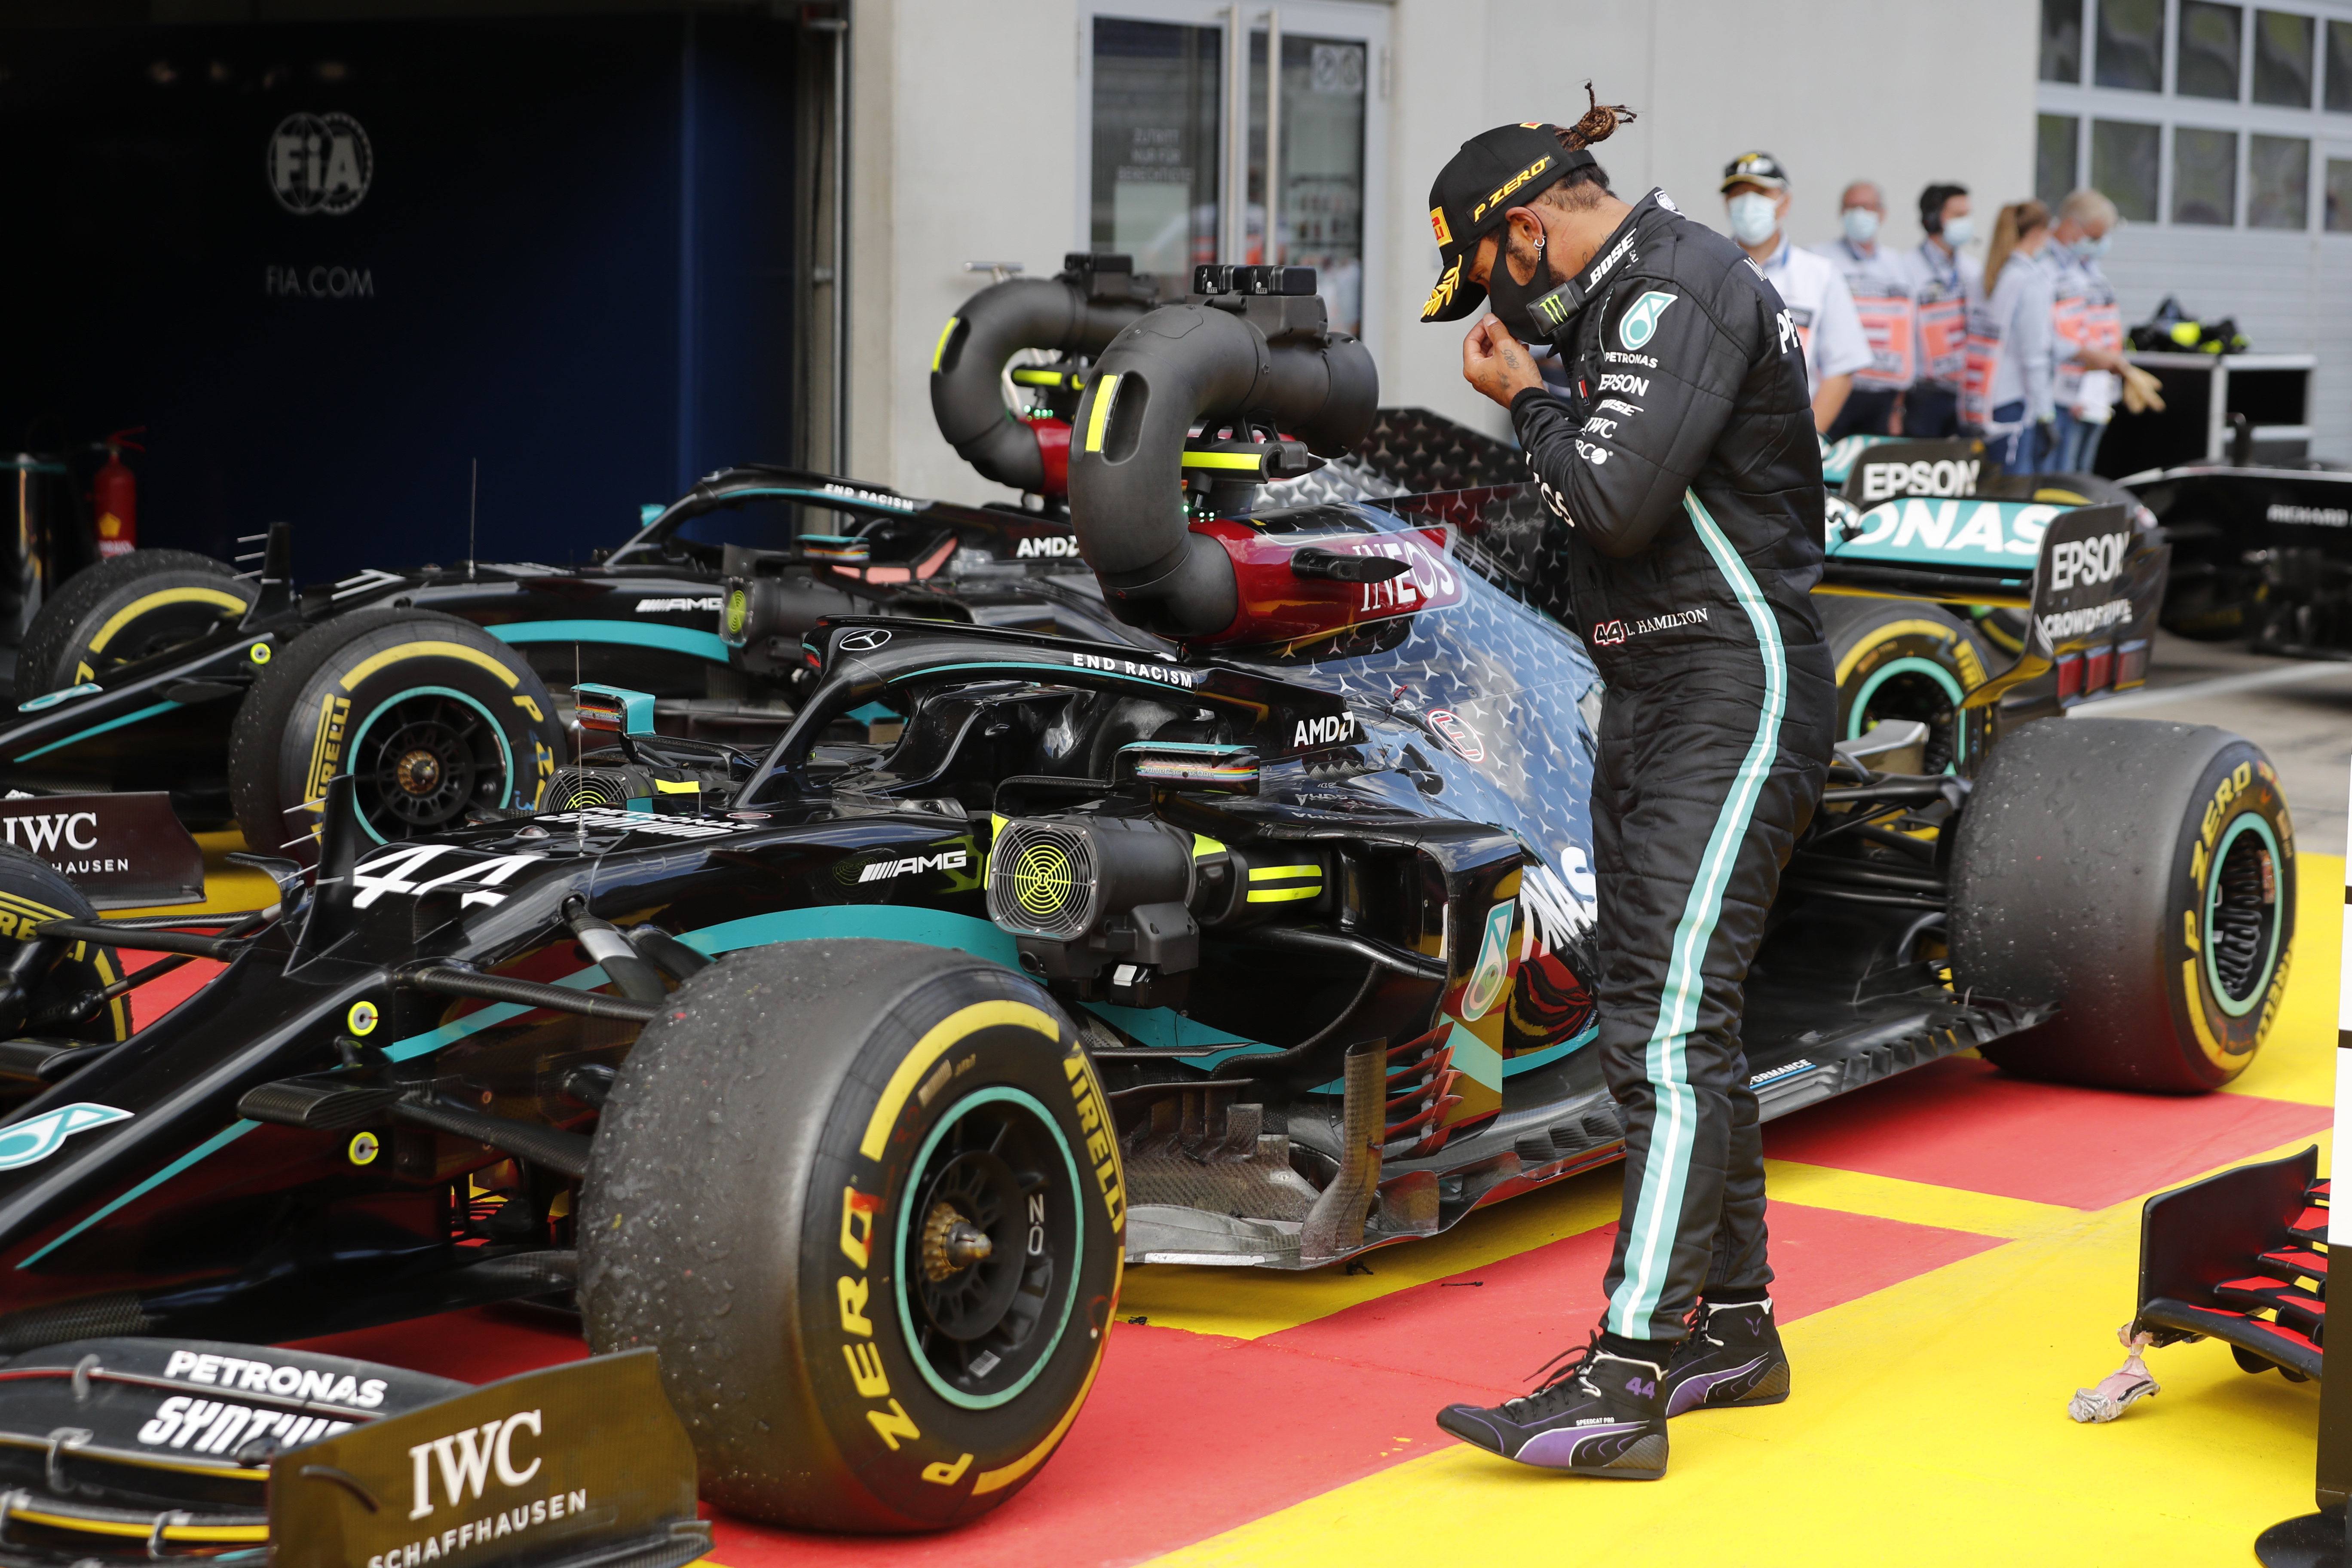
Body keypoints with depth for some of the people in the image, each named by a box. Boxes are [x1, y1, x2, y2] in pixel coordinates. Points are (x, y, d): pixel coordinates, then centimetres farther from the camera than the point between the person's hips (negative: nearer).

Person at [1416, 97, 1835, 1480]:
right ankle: (1734, 1327, 24)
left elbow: (1617, 503, -22)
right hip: (1651, 699, 10)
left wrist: (1525, 397, -9)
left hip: (1734, 701, -10)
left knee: (1671, 1028, -15)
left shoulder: (1683, 290, -14)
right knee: (1660, 1020, 14)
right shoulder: (1627, 300, 17)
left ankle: (1625, 1385, -19)